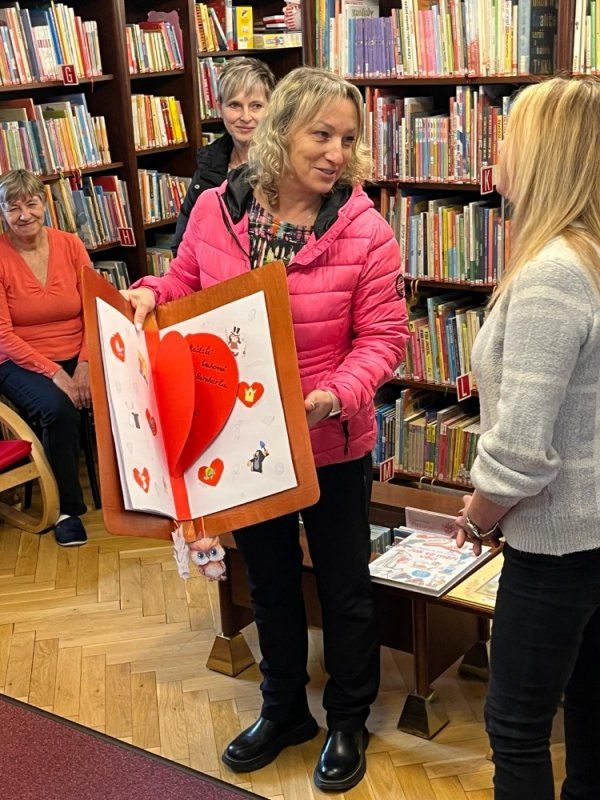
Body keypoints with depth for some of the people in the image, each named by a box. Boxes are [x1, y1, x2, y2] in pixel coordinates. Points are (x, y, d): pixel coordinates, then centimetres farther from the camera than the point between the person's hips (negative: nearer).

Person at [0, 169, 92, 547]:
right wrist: (54, 373, -20)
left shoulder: (70, 245, 3)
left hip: (77, 358, 3)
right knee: (59, 408, -31)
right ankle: (66, 508, -11)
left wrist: (85, 365, -16)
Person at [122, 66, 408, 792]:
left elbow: (383, 337, -14)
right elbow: (186, 286, 7)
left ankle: (348, 721, 39)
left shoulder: (365, 231, -17)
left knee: (343, 588, 15)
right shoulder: (216, 210, -8)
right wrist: (150, 294, -15)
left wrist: (336, 394, -30)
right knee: (269, 582, 22)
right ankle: (284, 710, 45)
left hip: (333, 445, -3)